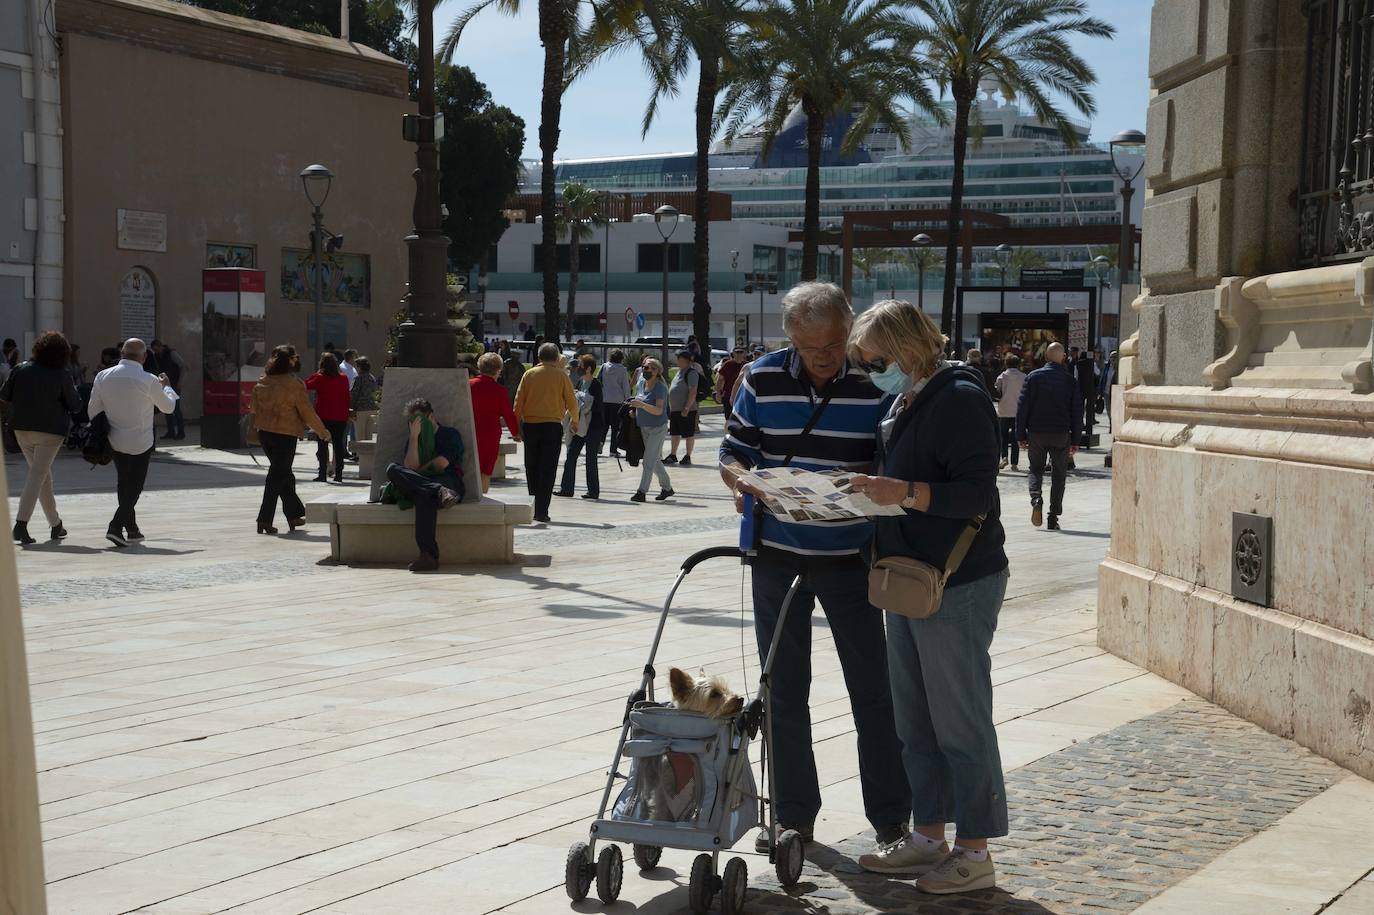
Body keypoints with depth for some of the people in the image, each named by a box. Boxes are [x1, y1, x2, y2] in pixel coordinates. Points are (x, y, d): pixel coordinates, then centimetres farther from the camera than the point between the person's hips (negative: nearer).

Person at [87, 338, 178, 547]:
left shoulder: (103, 377, -5)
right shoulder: (148, 381, -16)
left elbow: (93, 411, 1)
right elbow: (168, 406, -1)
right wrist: (166, 386, 17)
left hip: (115, 441, 5)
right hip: (140, 443, -4)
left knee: (124, 483, 19)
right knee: (134, 486, 3)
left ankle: (131, 529, 26)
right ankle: (116, 526, -12)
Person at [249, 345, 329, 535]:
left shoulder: (262, 382, 5)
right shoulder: (294, 384, -13)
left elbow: (253, 407, 13)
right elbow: (307, 412, -11)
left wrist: (255, 428, 27)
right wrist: (323, 432, 0)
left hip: (264, 433, 7)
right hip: (285, 435, -7)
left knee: (283, 474, 18)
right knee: (279, 475, 0)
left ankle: (294, 515, 24)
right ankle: (265, 519, -3)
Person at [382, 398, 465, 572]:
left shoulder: (450, 434, 16)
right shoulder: (413, 440, 28)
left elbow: (442, 464, 1)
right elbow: (409, 467, 6)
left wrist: (419, 472, 11)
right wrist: (414, 436, 3)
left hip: (448, 481, -4)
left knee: (425, 497, -40)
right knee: (392, 469, -28)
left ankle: (429, 556, -54)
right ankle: (440, 492, -47)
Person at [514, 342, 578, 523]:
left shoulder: (529, 374, 5)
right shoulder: (560, 375, 0)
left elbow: (518, 401, 4)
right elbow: (571, 401, 3)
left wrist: (517, 426, 10)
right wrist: (575, 421, 20)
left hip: (530, 426, 2)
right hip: (552, 425, -2)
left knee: (532, 469, 13)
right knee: (548, 470, -1)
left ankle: (533, 508, 18)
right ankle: (541, 511, -6)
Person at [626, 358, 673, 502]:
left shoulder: (660, 388, -17)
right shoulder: (640, 384, 5)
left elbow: (658, 410, -27)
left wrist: (642, 405, -40)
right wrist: (633, 408, 1)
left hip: (658, 428, -8)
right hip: (643, 427, 8)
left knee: (649, 460, -9)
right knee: (656, 460, 15)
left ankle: (642, 492, -9)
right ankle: (667, 488, 28)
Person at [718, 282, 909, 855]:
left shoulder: (876, 382, -7)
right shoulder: (762, 379, -1)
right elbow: (733, 453, 5)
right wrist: (741, 481, -18)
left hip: (850, 557, -2)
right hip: (777, 555, 2)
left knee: (874, 691, 3)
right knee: (785, 693, 11)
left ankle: (892, 819, 15)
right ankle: (793, 817, 23)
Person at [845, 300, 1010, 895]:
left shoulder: (959, 400, -14)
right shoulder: (903, 403, 14)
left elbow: (979, 493, -21)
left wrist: (905, 492, -29)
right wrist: (869, 492, 5)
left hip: (958, 585, -9)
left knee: (960, 722, -1)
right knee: (914, 722, 15)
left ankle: (975, 853, 8)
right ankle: (928, 838, 26)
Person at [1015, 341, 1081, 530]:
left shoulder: (1033, 377, -2)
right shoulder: (1070, 380, 1)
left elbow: (1022, 407, -3)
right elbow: (1077, 412, 3)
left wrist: (1021, 435, 2)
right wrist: (1075, 440, 8)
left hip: (1036, 433, 0)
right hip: (1061, 434, 0)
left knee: (1035, 469, 16)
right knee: (1058, 475, 9)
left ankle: (1036, 499, -12)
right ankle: (1053, 518, 6)